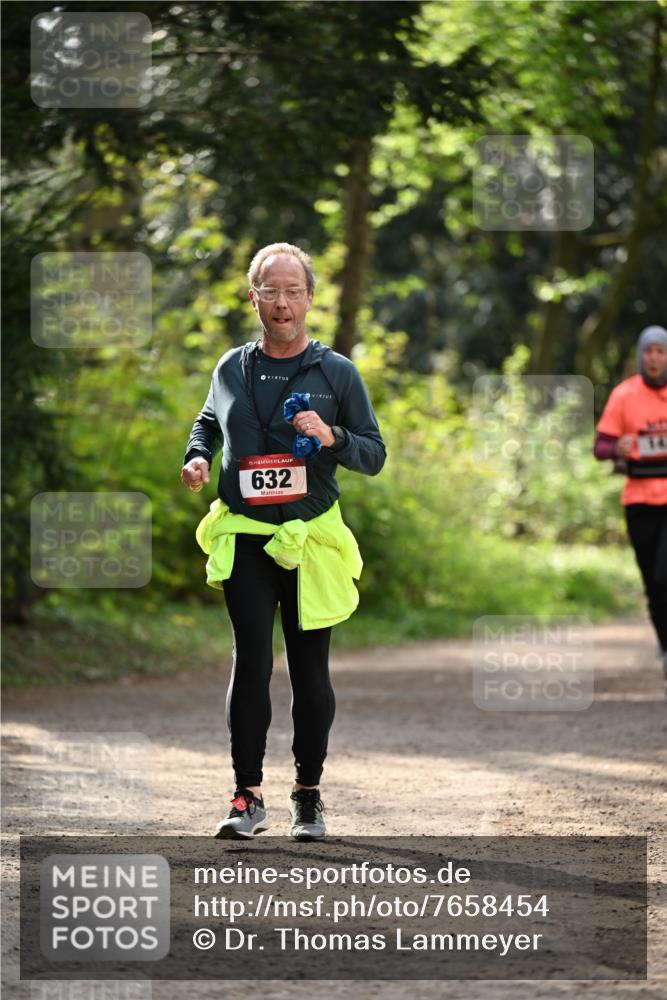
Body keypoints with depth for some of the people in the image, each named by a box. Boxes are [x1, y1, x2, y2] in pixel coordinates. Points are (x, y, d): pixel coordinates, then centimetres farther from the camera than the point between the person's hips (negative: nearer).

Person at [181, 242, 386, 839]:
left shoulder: (337, 373, 3)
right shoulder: (232, 369, 9)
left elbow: (375, 454, 4)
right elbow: (208, 423, 27)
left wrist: (332, 436, -15)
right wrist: (197, 458, 6)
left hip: (311, 540, -1)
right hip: (244, 538, 1)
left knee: (310, 670, 3)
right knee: (251, 661, -6)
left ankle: (309, 796, 14)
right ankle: (248, 797, -3)